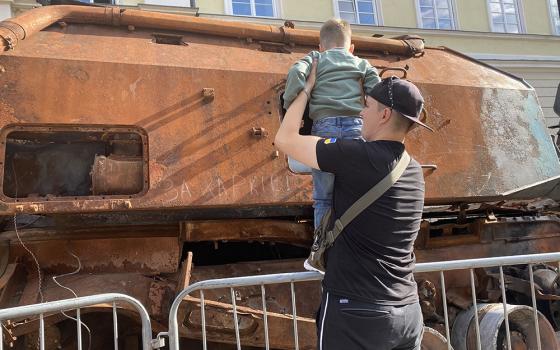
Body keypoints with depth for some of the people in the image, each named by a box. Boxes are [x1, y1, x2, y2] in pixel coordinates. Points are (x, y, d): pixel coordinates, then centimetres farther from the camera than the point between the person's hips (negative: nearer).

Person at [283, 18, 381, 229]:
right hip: (357, 126, 1)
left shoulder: (315, 58, 21)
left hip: (324, 126, -1)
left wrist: (290, 110, 4)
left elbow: (296, 73, -1)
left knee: (324, 198, 1)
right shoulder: (362, 64, 25)